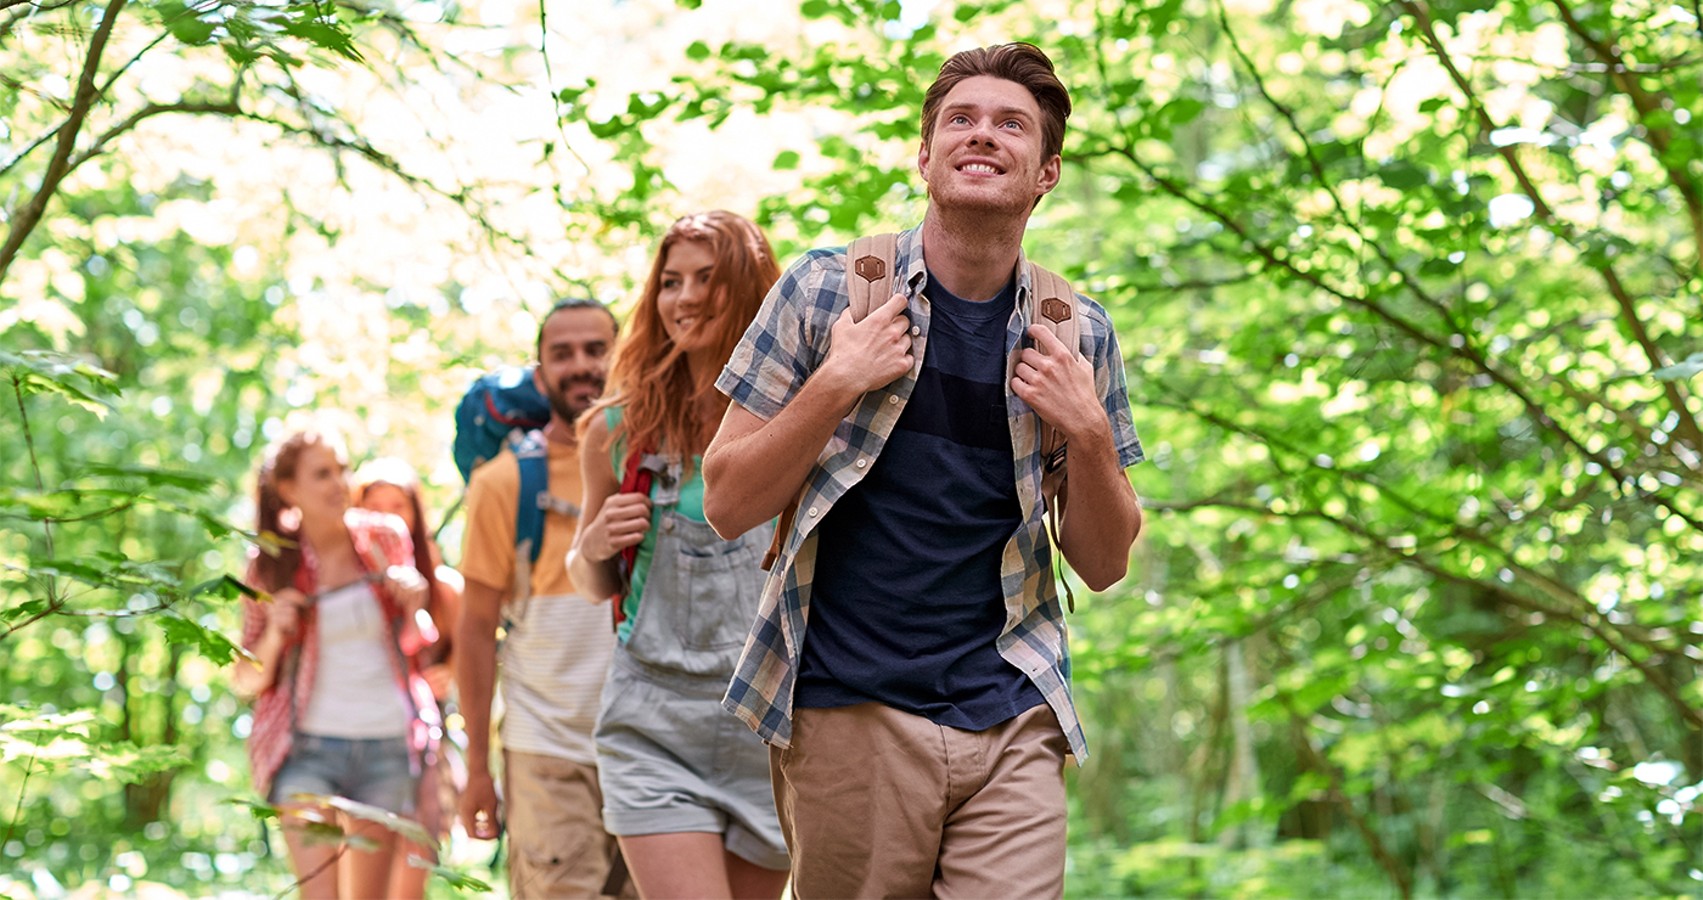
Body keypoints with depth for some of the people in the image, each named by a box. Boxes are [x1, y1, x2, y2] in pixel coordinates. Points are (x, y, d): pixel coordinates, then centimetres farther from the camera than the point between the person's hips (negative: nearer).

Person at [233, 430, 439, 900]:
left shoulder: (385, 539, 4)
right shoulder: (272, 565, -1)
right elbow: (248, 681, 4)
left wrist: (414, 607, -4)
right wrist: (274, 635, -14)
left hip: (387, 744, 2)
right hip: (307, 748, -2)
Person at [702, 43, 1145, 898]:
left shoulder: (1077, 336, 7)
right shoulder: (826, 289, 1)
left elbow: (1103, 564, 11)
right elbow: (727, 504, 0)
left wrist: (1089, 434, -7)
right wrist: (837, 383, -13)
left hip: (1012, 724, 2)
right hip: (848, 713, -1)